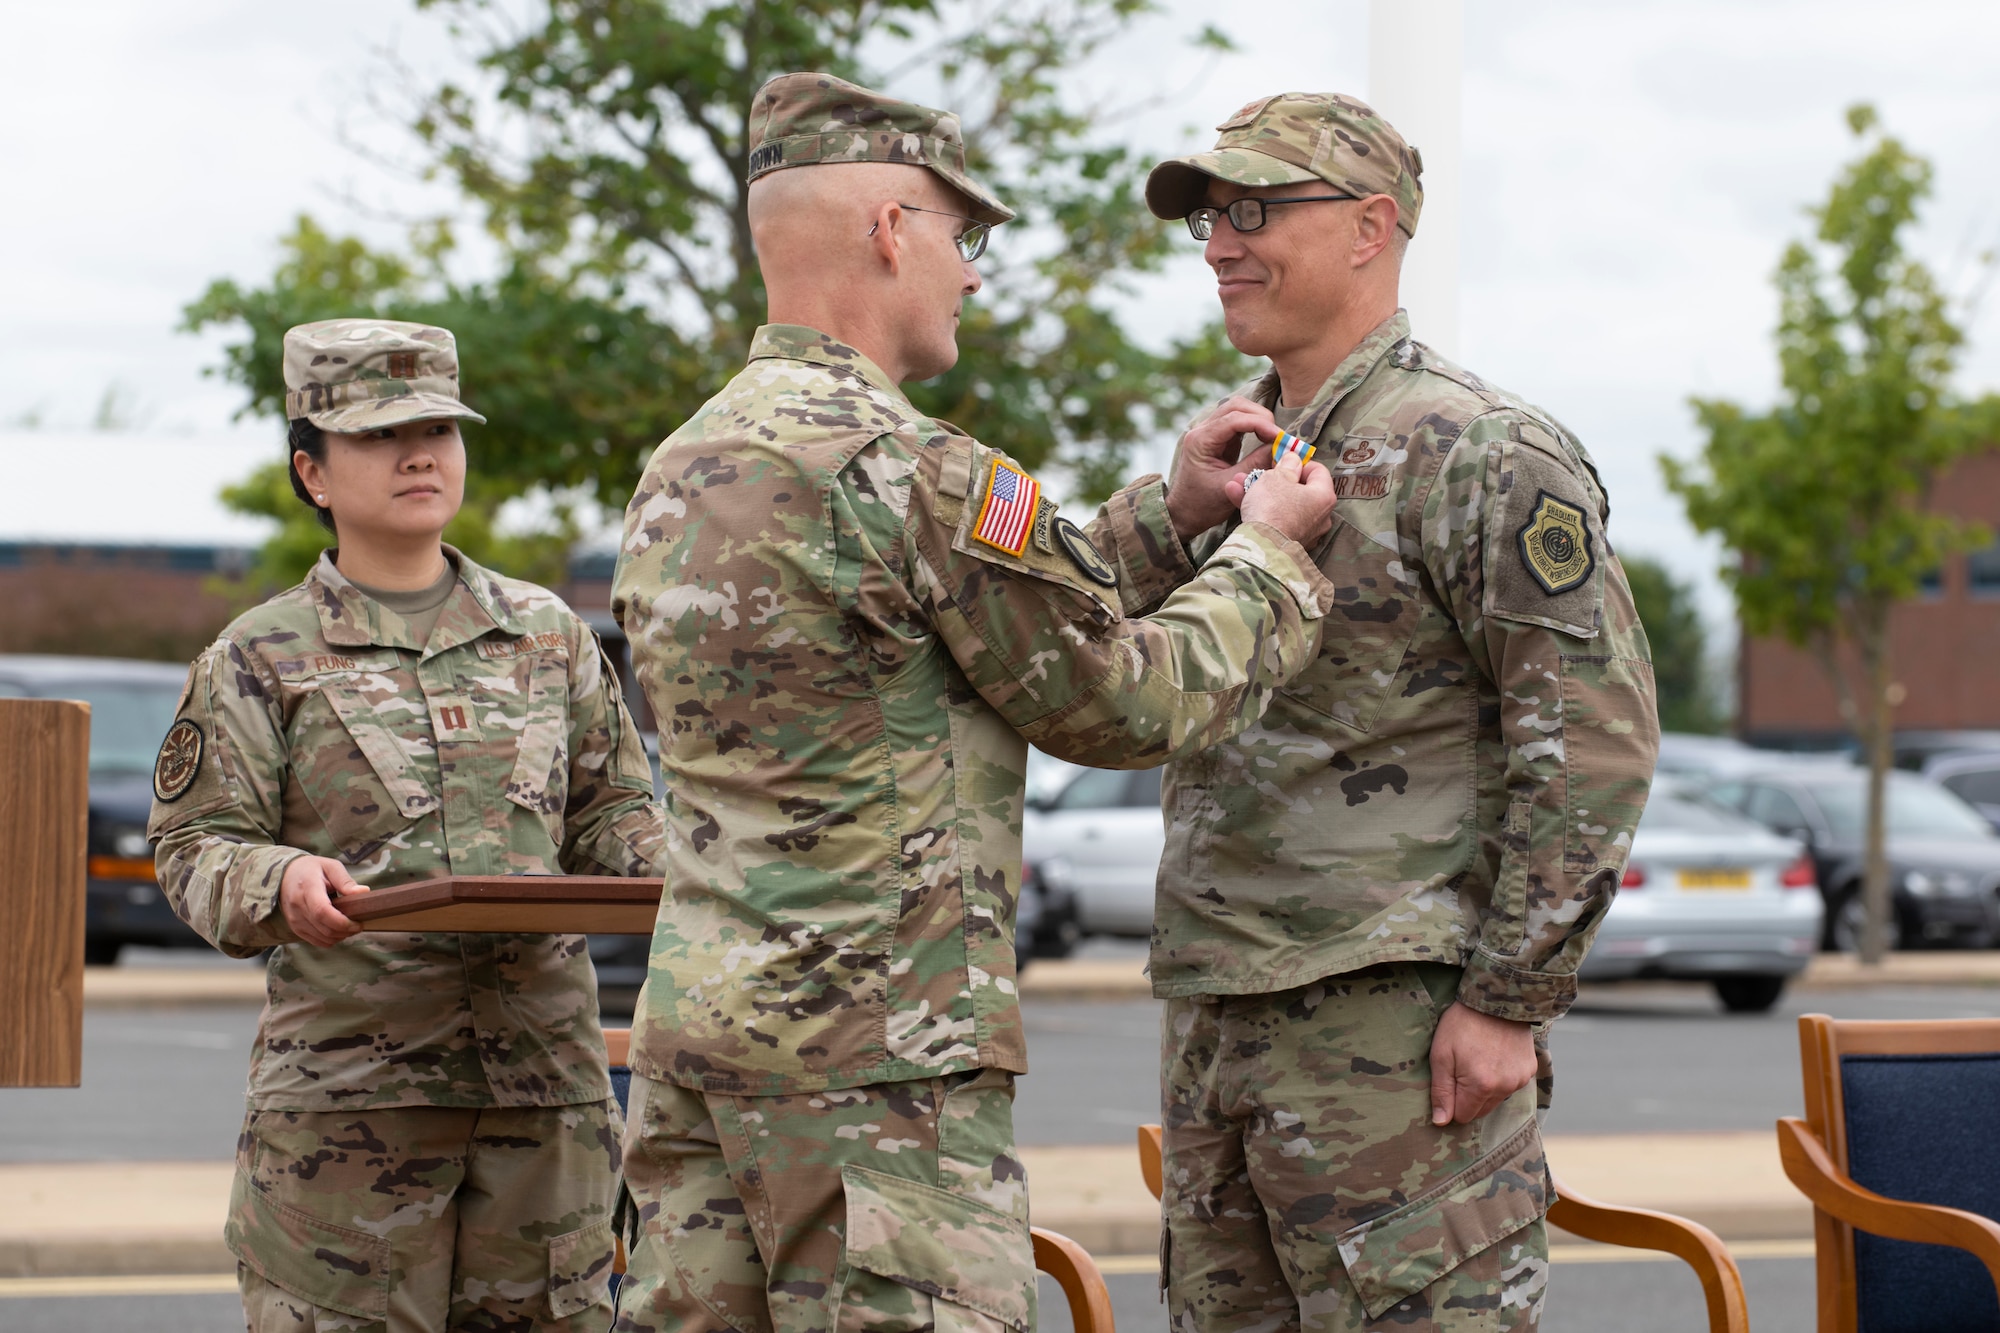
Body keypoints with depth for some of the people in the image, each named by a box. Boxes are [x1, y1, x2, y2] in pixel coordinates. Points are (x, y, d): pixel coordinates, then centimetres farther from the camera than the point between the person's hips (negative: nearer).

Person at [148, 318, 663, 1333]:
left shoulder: (548, 634, 15)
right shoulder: (260, 659, 5)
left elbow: (611, 811, 18)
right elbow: (195, 849, 1)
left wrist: (669, 871, -4)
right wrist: (279, 883, -21)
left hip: (547, 1072, 3)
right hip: (345, 1085, -3)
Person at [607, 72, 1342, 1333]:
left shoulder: (682, 471, 14)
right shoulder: (907, 469, -15)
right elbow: (1129, 702, -5)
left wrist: (1172, 510, 21)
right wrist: (1266, 553, 9)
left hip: (697, 1010, 9)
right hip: (876, 1050, -9)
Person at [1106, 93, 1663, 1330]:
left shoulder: (1482, 452, -9)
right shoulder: (1243, 455, 18)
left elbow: (1598, 731, -15)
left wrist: (1509, 1000, -17)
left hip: (1397, 1015, -9)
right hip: (1215, 1012, 9)